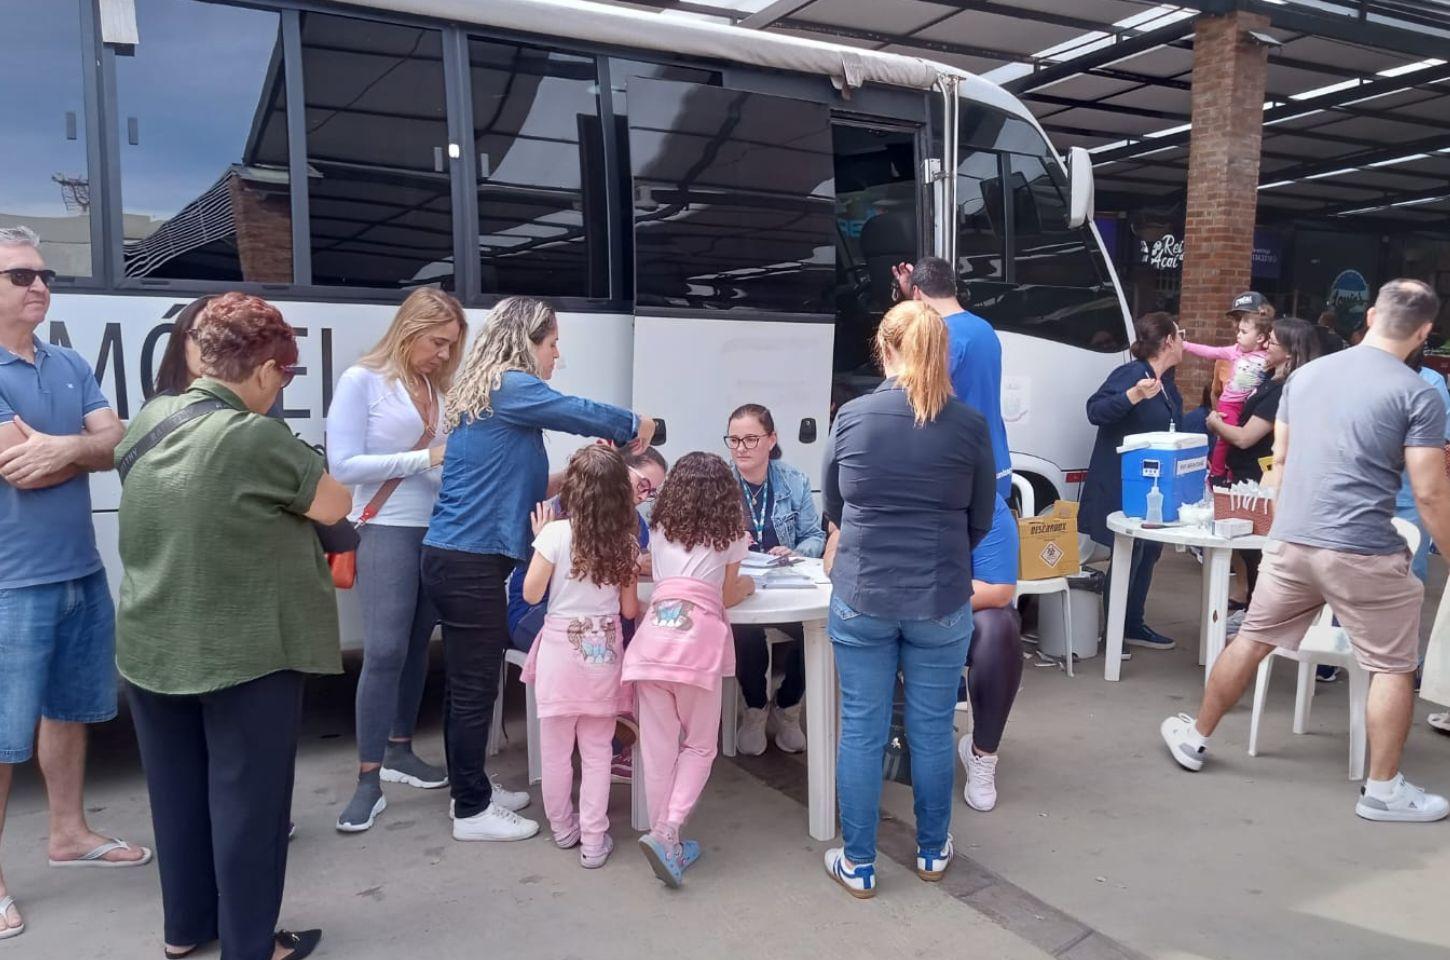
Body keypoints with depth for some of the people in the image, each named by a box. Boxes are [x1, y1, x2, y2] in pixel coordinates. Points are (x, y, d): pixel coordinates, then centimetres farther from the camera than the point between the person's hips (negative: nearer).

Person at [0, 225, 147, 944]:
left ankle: (69, 834, 35)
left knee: (71, 709, 19)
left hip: (82, 572, 7)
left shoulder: (70, 365, 9)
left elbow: (119, 444, 1)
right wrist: (88, 446, -5)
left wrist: (61, 446, -18)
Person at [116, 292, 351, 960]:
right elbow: (333, 508, -11)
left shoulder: (149, 420, 1)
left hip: (150, 648, 7)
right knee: (246, 798, 7)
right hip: (244, 654, -7)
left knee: (176, 792, 19)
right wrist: (311, 470, 10)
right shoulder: (258, 438, -20)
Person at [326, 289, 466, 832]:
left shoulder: (438, 388, 12)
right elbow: (343, 465, -11)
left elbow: (444, 457, 12)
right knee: (385, 651, -9)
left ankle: (398, 751, 26)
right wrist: (425, 459, -16)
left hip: (438, 531, 6)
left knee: (417, 646, 11)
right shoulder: (362, 381, -4)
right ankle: (369, 781, -2)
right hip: (387, 532, -6)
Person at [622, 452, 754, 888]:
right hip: (698, 639, -2)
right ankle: (666, 833, -6)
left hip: (653, 635, 3)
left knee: (658, 749, 7)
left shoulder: (659, 530, 23)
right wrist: (747, 585, 43)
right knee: (699, 747, 10)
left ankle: (665, 838, 13)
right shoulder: (730, 535, 16)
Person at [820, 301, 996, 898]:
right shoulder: (970, 425, -6)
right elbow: (980, 521, 4)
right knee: (932, 730, 15)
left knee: (861, 731, 10)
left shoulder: (851, 417, -6)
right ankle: (932, 852, 32)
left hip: (860, 597, 0)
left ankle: (858, 865, 21)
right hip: (941, 602, 1)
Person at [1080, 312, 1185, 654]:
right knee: (1128, 555, -5)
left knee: (1148, 553, 14)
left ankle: (1133, 625, 26)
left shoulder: (1167, 382, 13)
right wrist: (1133, 396, -39)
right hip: (1122, 486, -9)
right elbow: (1095, 410, -26)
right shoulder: (1130, 374, -15)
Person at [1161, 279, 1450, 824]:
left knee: (1252, 640, 18)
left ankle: (1195, 738, 28)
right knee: (1393, 667, 11)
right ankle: (1382, 790, 16)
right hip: (1363, 552, -5)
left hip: (1289, 541, 5)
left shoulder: (1305, 374, 8)